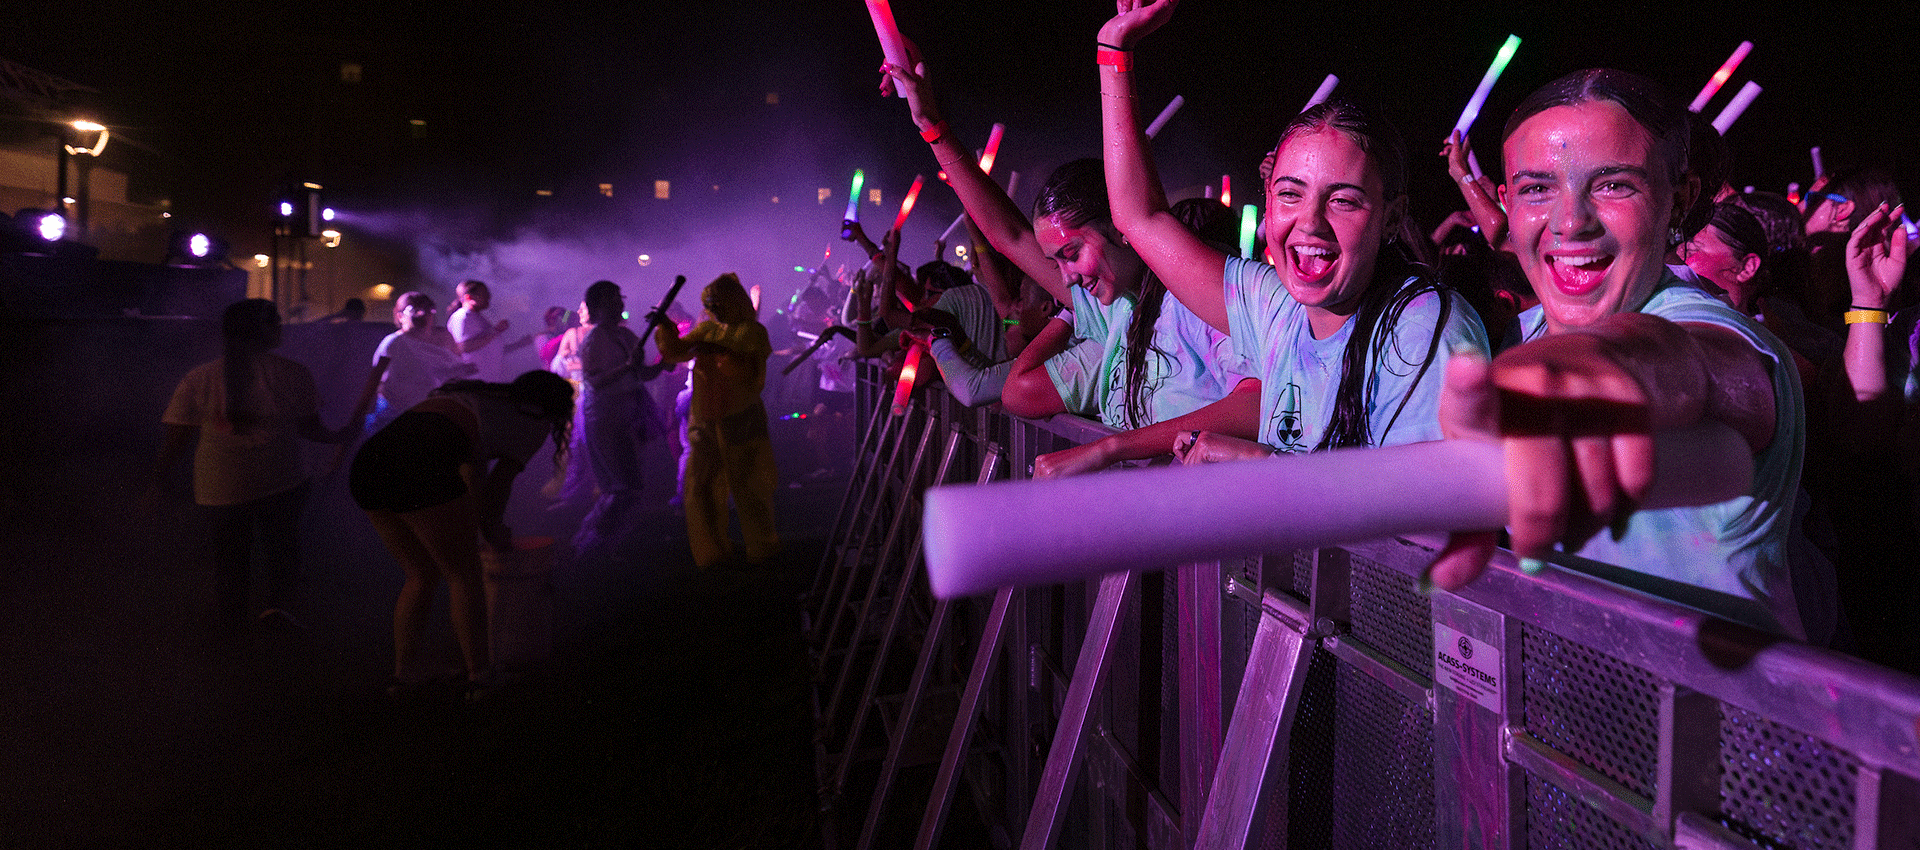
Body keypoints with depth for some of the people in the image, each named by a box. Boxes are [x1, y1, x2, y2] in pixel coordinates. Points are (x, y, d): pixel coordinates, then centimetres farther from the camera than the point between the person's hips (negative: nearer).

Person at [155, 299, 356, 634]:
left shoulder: (197, 380, -2)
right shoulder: (292, 374, -6)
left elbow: (176, 440, -2)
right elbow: (310, 429, 2)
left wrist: (158, 476, 12)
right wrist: (342, 435, 21)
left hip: (220, 489, 1)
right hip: (283, 483, -1)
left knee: (229, 553, 19)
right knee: (282, 542, 19)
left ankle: (232, 620, 29)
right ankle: (280, 601, -3)